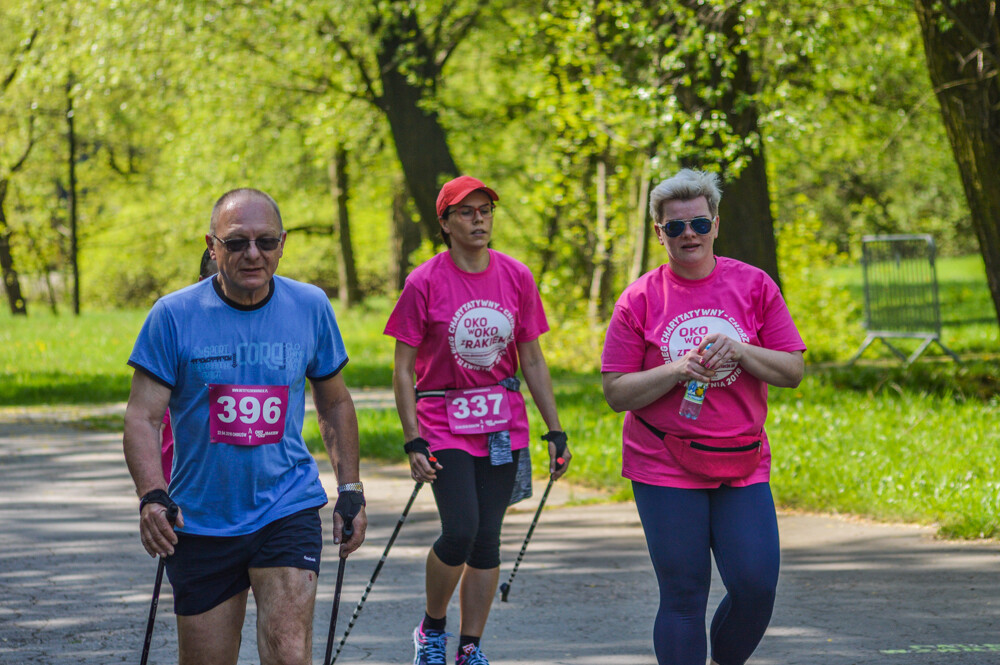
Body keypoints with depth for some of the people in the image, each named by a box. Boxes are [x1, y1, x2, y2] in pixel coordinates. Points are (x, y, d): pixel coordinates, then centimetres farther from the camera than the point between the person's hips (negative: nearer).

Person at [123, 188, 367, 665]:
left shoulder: (311, 308, 2)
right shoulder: (173, 316, -7)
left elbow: (334, 404, 15)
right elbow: (142, 416, -9)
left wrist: (350, 491, 10)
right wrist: (152, 496, -25)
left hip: (288, 509, 1)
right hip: (201, 519, 0)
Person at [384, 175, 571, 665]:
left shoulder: (516, 277, 3)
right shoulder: (425, 283, -7)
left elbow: (532, 361, 8)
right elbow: (403, 370, -5)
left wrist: (554, 431, 5)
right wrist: (413, 442, -12)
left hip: (503, 424, 3)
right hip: (444, 425, -3)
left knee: (487, 538, 3)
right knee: (460, 532, -14)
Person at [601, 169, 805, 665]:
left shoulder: (754, 286, 3)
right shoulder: (639, 299, 0)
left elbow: (792, 371, 2)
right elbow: (617, 392, -2)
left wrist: (739, 351, -15)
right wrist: (675, 370, -17)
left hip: (742, 466, 2)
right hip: (665, 470, -1)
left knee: (756, 586, -7)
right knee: (683, 598, -2)